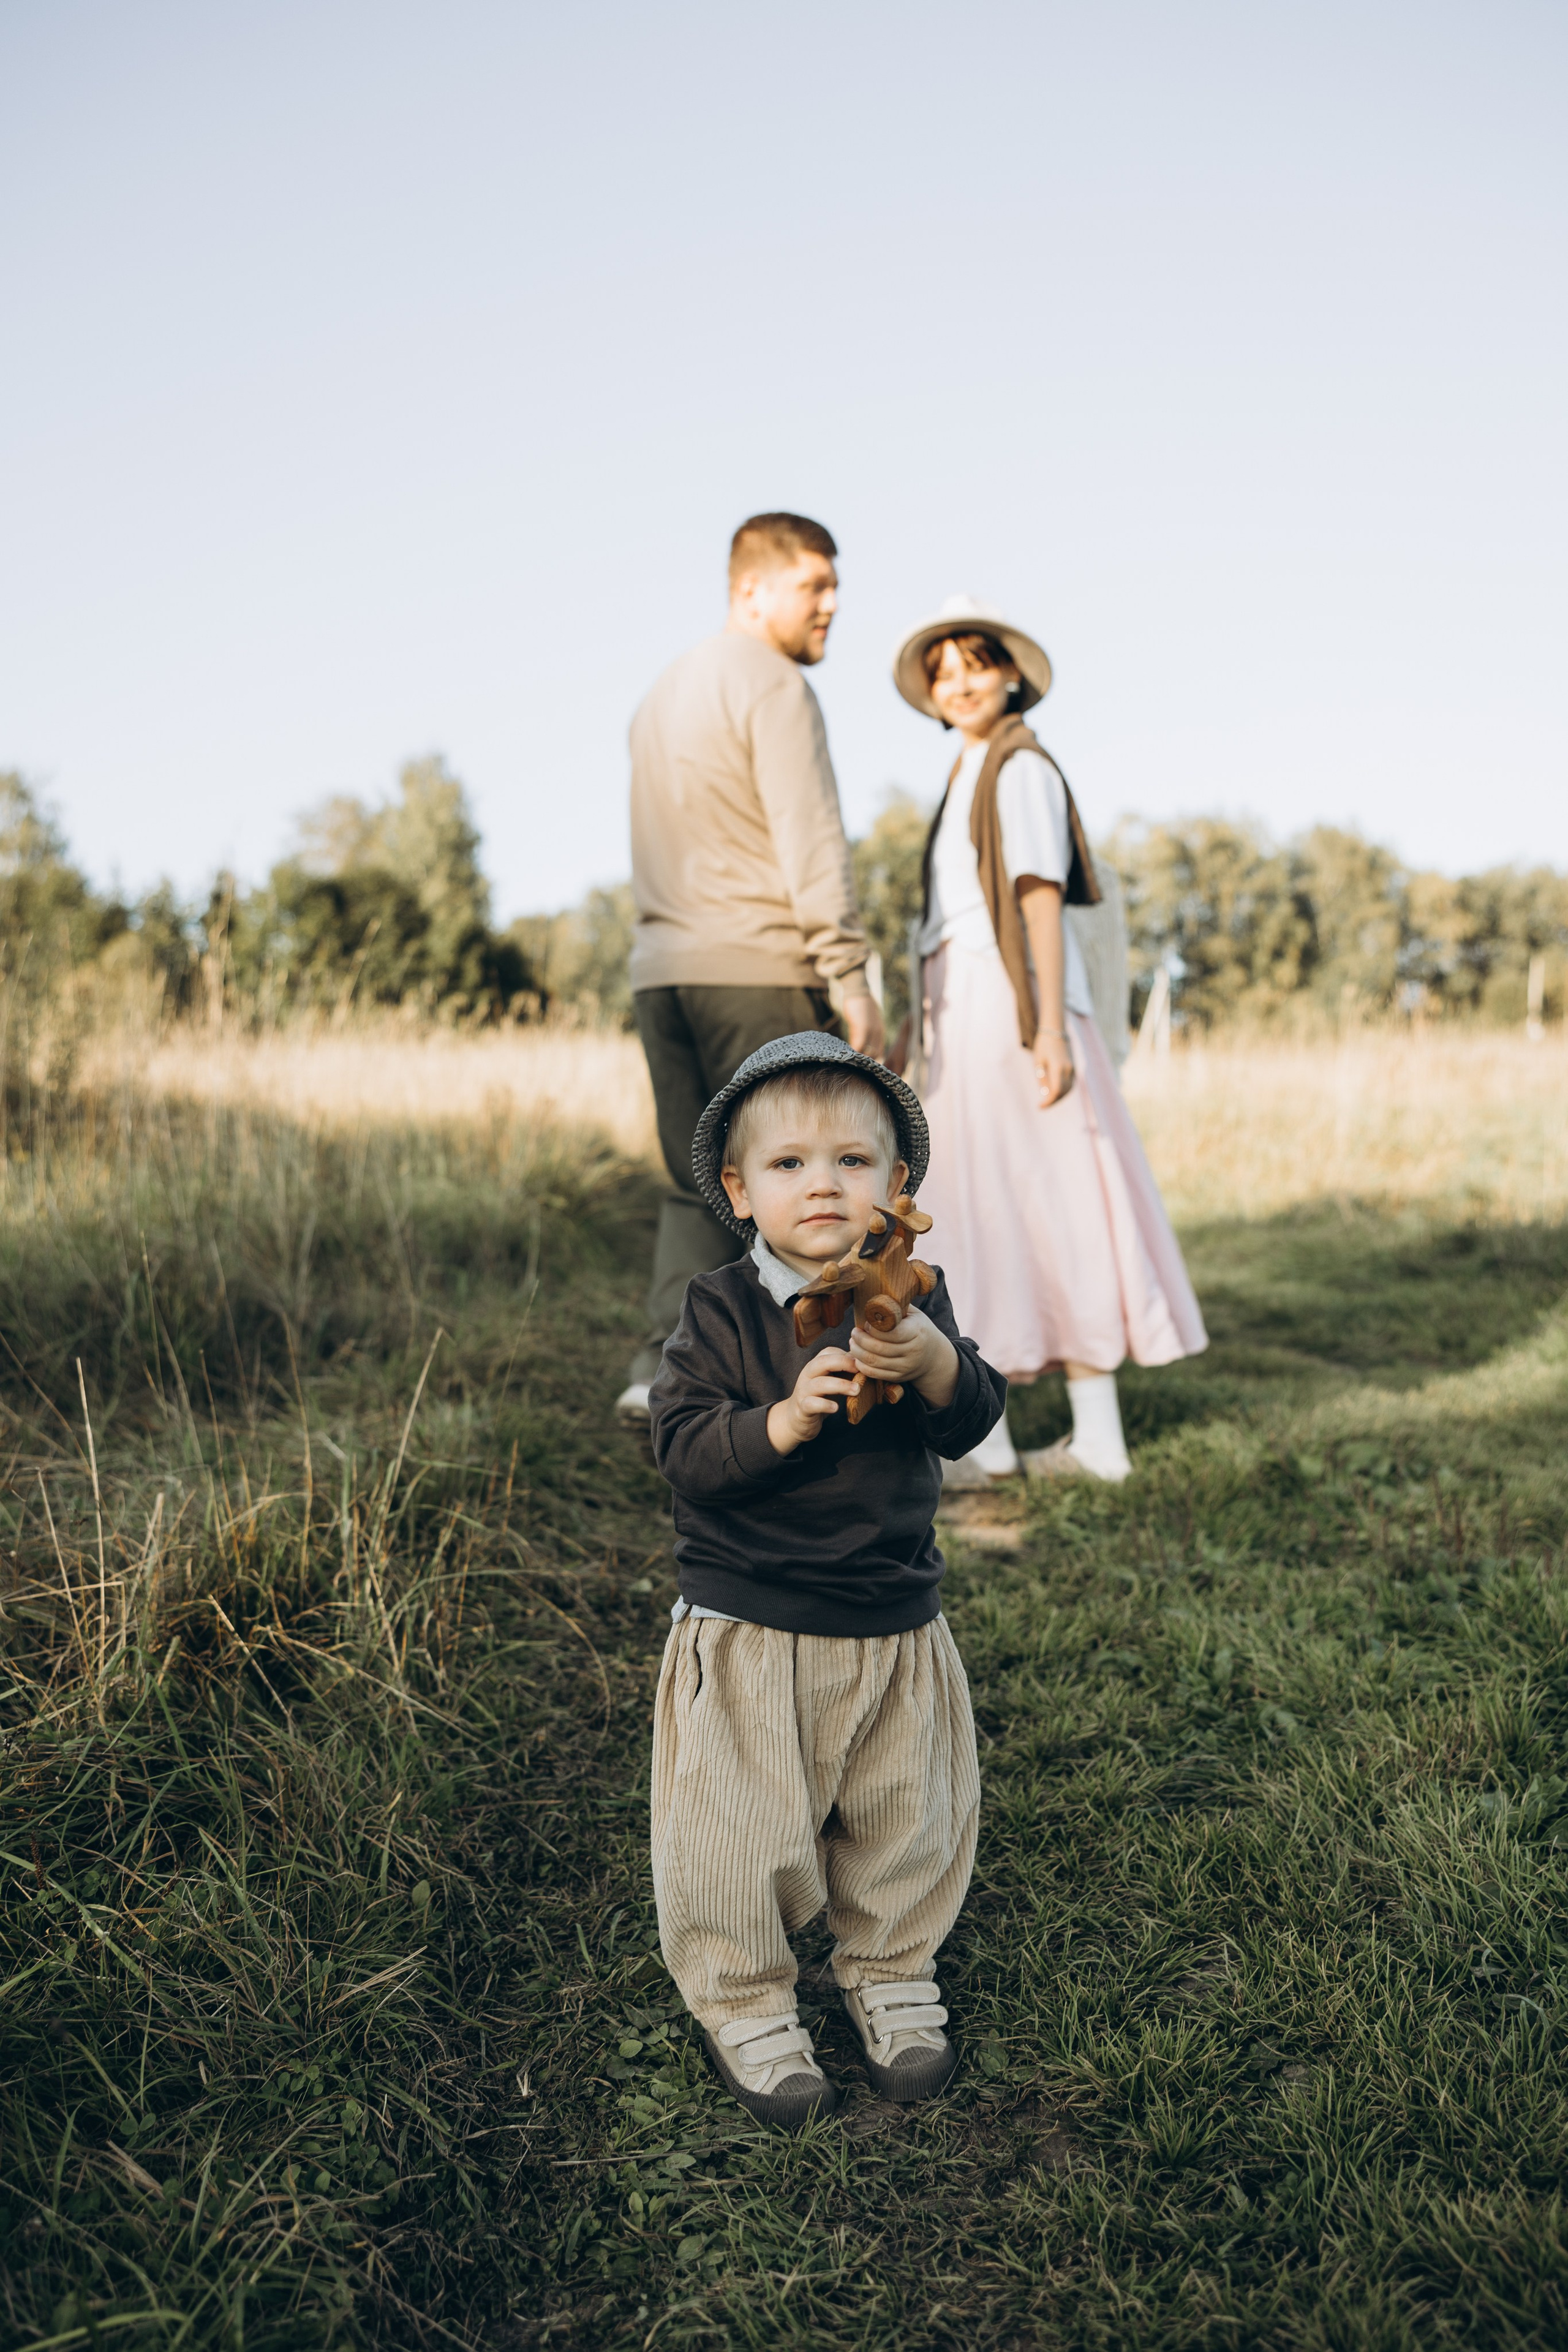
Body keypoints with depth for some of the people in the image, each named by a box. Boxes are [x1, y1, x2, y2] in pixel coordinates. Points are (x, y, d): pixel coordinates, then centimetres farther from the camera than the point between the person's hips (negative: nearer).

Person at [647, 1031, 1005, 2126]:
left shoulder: (913, 1298, -1)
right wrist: (785, 1418, -32)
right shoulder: (722, 1310, -10)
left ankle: (892, 1971, 43)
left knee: (908, 1818, 17)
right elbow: (685, 1447, -16)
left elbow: (973, 1423, -10)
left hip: (898, 1625, 3)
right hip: (749, 1630, -3)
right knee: (744, 1828, 7)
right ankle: (745, 2000, 31)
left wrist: (932, 1363, -30)